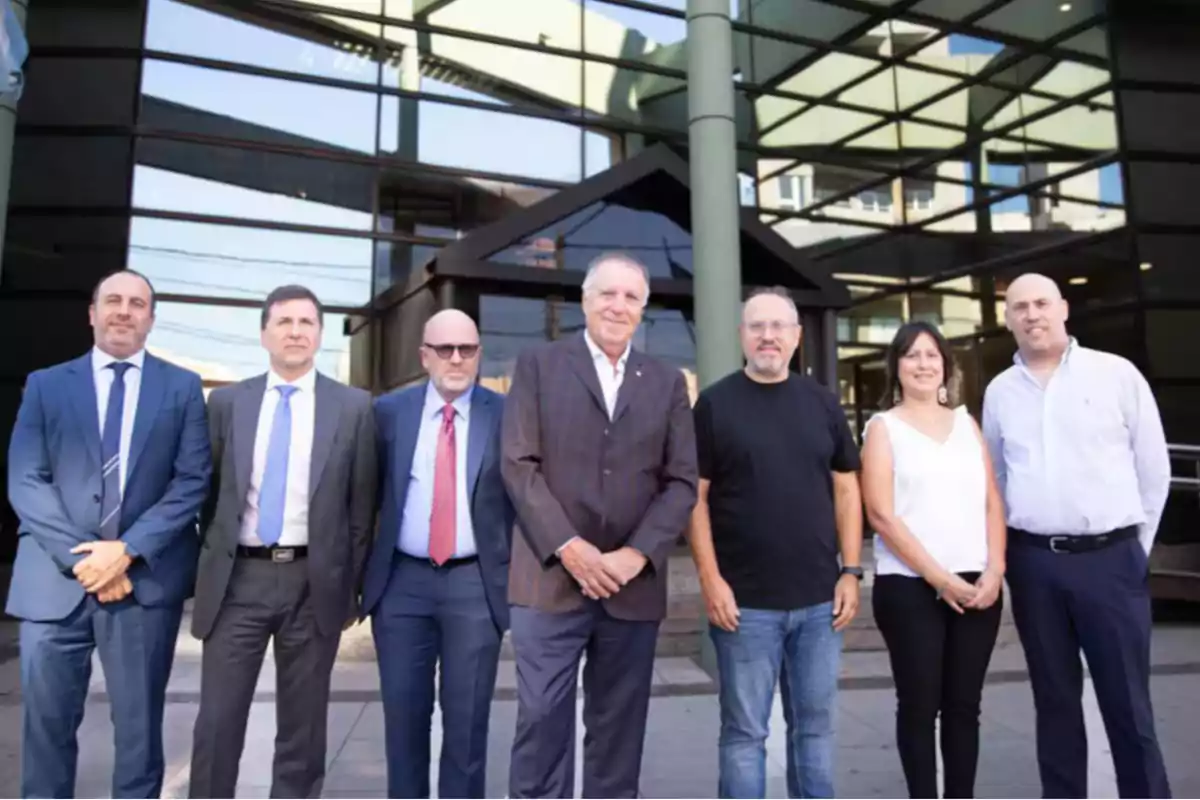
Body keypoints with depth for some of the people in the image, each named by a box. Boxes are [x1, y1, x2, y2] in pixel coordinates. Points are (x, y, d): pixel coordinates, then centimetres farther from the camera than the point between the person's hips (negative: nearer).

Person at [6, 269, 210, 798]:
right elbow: (25, 481, 1)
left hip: (146, 577, -1)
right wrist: (79, 556, -11)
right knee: (46, 721, 8)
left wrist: (128, 549, -13)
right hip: (54, 580, 1)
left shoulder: (182, 388, 7)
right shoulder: (45, 385, 10)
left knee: (139, 723, 9)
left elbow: (193, 481, -2)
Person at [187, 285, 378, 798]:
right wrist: (206, 570, 7)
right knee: (217, 720, 6)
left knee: (302, 726, 11)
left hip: (314, 581, -1)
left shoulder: (353, 407, 1)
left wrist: (350, 586, 2)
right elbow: (209, 492, 10)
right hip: (239, 578, 1)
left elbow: (362, 504, 2)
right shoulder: (226, 402, 6)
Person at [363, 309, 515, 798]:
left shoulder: (505, 415, -1)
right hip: (402, 581, 2)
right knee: (404, 711, 13)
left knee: (467, 717, 8)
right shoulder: (389, 411, 4)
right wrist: (361, 572, 4)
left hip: (475, 584, -1)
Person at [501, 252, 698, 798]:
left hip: (634, 585, 3)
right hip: (551, 579, -2)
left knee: (619, 727, 12)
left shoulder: (668, 382, 11)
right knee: (541, 719, 0)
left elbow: (682, 482, 4)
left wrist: (636, 555, -9)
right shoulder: (537, 365, 4)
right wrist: (568, 547, -13)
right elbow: (518, 465, -4)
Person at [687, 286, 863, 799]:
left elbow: (845, 490, 10)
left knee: (815, 724, 14)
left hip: (819, 598, 3)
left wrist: (850, 571, 3)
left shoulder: (822, 403, 9)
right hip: (744, 601, -3)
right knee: (744, 730, 8)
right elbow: (695, 496, -4)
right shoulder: (714, 404, -1)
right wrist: (710, 579, -11)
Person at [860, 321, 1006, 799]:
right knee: (919, 705, 4)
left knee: (964, 705, 11)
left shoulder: (966, 422, 14)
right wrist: (939, 577, -12)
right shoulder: (883, 427, 1)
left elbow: (992, 502, 10)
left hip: (977, 586, 4)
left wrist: (995, 569, -5)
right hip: (909, 586, -4)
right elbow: (880, 514, -8)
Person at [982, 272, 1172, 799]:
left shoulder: (1117, 374, -2)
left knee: (1127, 703, 4)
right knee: (1055, 700, 13)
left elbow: (1154, 469, 3)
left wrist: (1134, 546, 5)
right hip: (1033, 563, 3)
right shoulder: (999, 392, 6)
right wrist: (1011, 549, 10)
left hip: (1110, 558, -2)